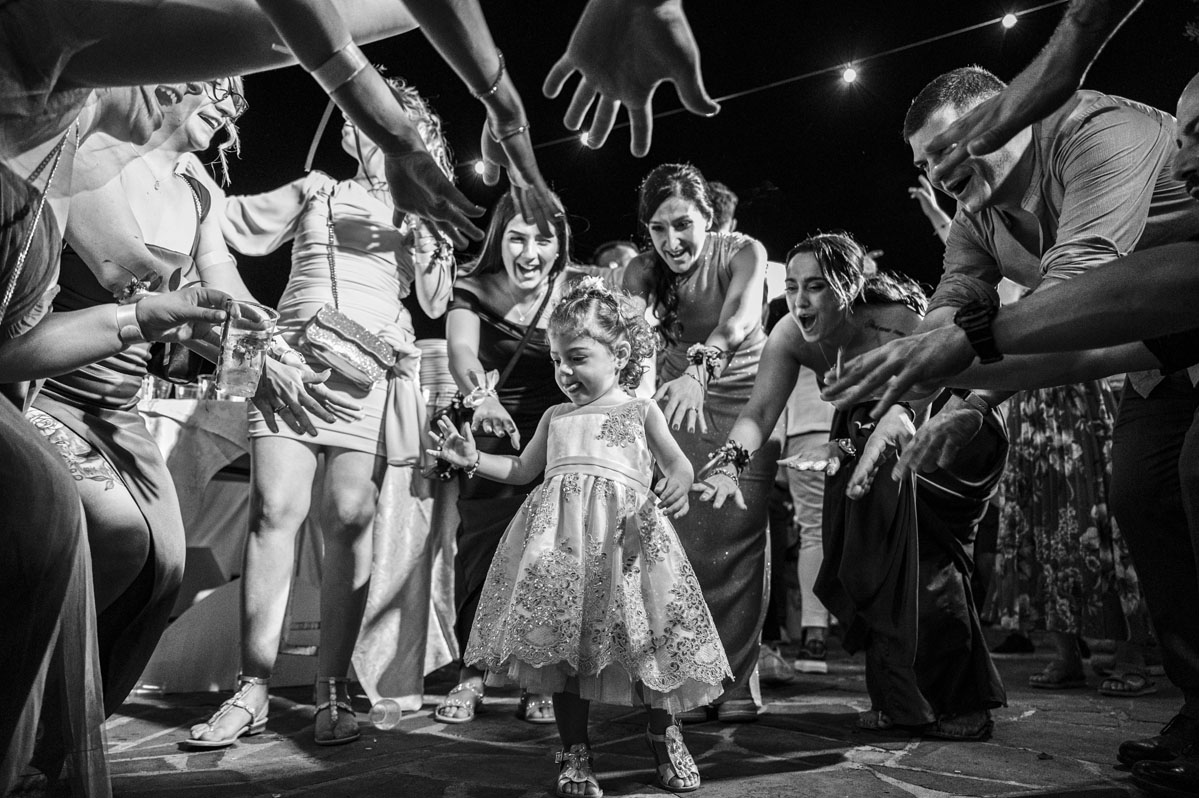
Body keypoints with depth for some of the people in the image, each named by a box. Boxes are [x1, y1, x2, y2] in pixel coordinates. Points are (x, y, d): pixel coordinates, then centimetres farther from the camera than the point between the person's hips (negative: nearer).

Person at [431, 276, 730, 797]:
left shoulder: (641, 411, 12)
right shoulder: (556, 417, 22)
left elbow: (678, 463, 4)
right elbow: (523, 469, 29)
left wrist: (677, 485, -19)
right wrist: (474, 459, 18)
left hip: (624, 537, -3)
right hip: (563, 542, 3)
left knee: (645, 638, -2)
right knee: (563, 644, 1)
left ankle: (664, 734, 24)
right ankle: (574, 753, 18)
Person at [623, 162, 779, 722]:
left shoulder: (743, 253, -14)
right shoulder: (643, 271, -7)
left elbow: (739, 318, -33)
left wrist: (698, 366, -52)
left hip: (744, 398, -1)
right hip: (679, 402, 2)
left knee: (739, 538, -7)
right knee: (680, 538, -7)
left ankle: (737, 681, 1)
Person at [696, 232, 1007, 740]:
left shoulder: (896, 324, -34)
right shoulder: (792, 336, -19)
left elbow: (908, 420, -44)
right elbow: (759, 411, -27)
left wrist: (844, 448, -62)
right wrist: (728, 463, -46)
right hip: (868, 430, 5)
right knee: (863, 558, -4)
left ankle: (958, 705, -8)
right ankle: (901, 701, 15)